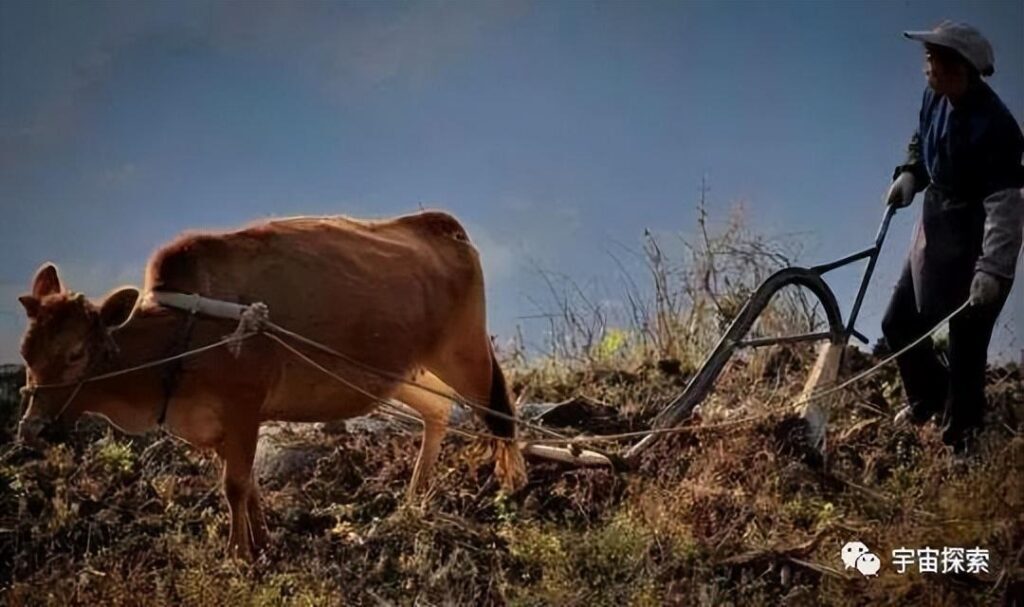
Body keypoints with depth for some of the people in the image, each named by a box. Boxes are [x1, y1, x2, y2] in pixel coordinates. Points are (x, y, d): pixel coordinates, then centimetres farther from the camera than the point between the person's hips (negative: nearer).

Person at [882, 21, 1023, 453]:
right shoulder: (935, 99, -4)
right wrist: (909, 175, -1)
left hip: (975, 242, -8)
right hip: (935, 226, 8)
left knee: (966, 344, 2)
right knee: (899, 322, 18)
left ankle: (958, 439, 21)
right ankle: (929, 396, 44)